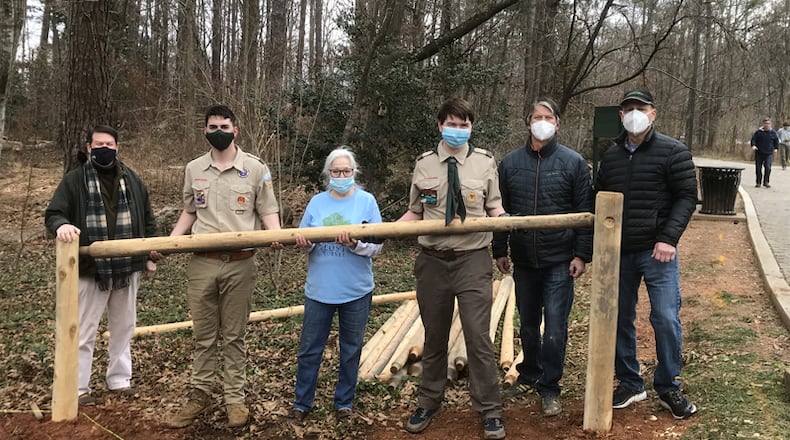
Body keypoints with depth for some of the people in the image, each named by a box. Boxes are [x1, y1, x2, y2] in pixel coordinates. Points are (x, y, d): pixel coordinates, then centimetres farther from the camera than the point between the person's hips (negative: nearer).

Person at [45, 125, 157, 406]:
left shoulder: (131, 179, 8)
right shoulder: (75, 180, -2)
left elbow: (147, 219, 13)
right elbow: (53, 213, -6)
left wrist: (150, 256, 10)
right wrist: (61, 225, -31)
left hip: (127, 268, 4)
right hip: (90, 268, -4)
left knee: (123, 328, 14)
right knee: (84, 331, 4)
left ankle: (119, 379, 29)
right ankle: (78, 387, 15)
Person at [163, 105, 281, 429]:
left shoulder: (255, 169, 0)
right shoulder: (193, 169, 9)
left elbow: (268, 212, 1)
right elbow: (189, 213, 17)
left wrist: (277, 237, -19)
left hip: (239, 265, -2)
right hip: (201, 264, 2)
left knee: (233, 336, 8)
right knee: (203, 335, 10)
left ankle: (235, 399, 17)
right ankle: (199, 395, 21)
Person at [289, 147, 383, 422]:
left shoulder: (367, 201, -3)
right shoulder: (316, 202, 4)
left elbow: (377, 245, -8)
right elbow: (303, 240, 4)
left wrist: (355, 244, -26)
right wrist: (303, 243, -19)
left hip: (356, 291, -1)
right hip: (319, 289, 1)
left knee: (351, 350, 12)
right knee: (310, 348, 9)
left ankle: (344, 401, 28)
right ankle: (302, 402, 24)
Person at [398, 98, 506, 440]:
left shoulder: (485, 162, 3)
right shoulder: (424, 164, 5)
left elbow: (494, 209, 5)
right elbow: (415, 213, 9)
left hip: (473, 260, -2)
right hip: (432, 261, 2)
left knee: (478, 337, -3)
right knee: (434, 337, 13)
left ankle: (490, 411, 12)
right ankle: (429, 403, 30)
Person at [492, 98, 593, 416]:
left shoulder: (573, 162, -2)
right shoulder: (510, 162, 4)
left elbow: (585, 212, -3)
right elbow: (500, 209, 9)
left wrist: (582, 255, -7)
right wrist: (499, 251, 8)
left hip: (559, 261, -3)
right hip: (523, 260, 3)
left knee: (555, 325, -2)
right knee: (528, 323, 16)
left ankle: (549, 388, 12)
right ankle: (529, 375, 34)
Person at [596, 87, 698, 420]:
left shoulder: (672, 152, -2)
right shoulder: (611, 156, 12)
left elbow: (687, 197, -6)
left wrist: (668, 238, -16)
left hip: (656, 253, -4)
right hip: (618, 253, 4)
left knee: (666, 319, -6)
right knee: (620, 320, 9)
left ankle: (668, 388, 12)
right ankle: (629, 384, 23)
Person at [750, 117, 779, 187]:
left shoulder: (773, 132, 5)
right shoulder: (758, 132, -2)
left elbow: (776, 140, 17)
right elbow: (753, 139, 0)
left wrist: (776, 148, 11)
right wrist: (753, 145, -17)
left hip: (769, 153, 0)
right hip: (759, 153, 0)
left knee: (768, 167, -13)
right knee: (758, 168, 4)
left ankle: (766, 182, -1)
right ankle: (758, 182, 17)